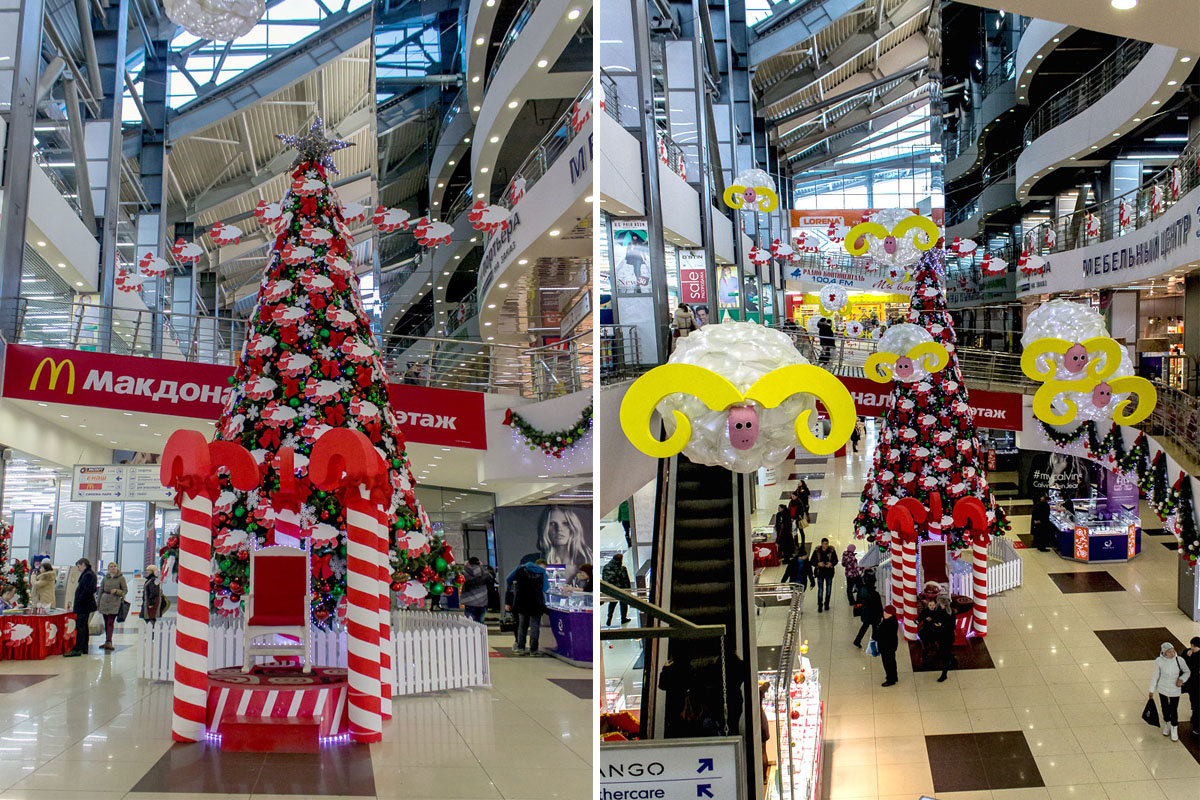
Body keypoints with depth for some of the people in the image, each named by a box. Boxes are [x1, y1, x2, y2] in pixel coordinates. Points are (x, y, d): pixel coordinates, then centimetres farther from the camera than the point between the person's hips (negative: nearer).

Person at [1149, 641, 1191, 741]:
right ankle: (1167, 725, 45)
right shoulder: (1159, 661, -19)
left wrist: (1182, 679, -21)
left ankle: (1174, 730, 31)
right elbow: (1155, 676, -5)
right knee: (1165, 708, 19)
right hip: (1162, 688, 1)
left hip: (1175, 690, -1)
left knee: (1174, 710, 9)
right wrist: (1151, 690, 2)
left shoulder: (1179, 660, -20)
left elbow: (1187, 672, -1)